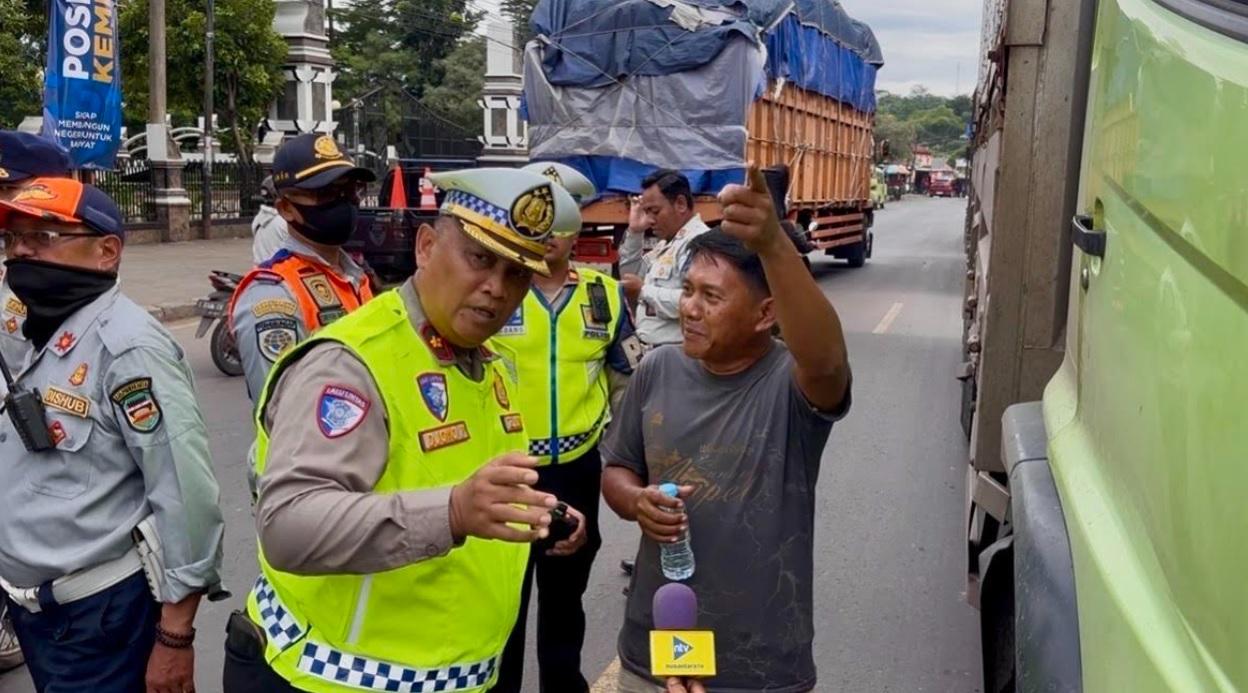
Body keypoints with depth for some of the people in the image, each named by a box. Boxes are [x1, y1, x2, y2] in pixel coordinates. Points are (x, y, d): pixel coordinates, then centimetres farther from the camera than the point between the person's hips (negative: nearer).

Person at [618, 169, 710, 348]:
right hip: (655, 350, 10)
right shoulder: (667, 244, 18)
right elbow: (632, 276, 24)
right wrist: (634, 233, 12)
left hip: (676, 353, -10)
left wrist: (644, 290, -16)